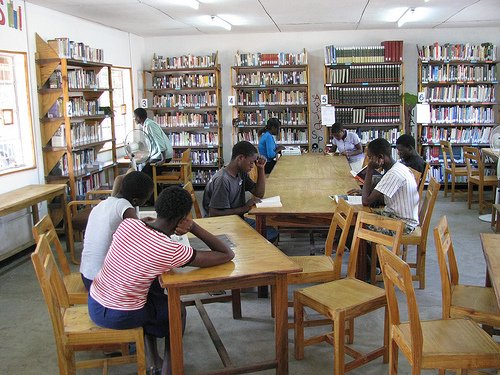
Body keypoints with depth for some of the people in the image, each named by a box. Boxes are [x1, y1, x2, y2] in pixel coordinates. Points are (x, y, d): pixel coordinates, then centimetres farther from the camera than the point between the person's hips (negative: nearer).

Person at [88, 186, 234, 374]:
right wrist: (193, 227, -13)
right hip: (121, 317, -5)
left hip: (93, 304, 5)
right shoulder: (172, 251, -23)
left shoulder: (127, 224, -8)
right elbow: (227, 255, -15)